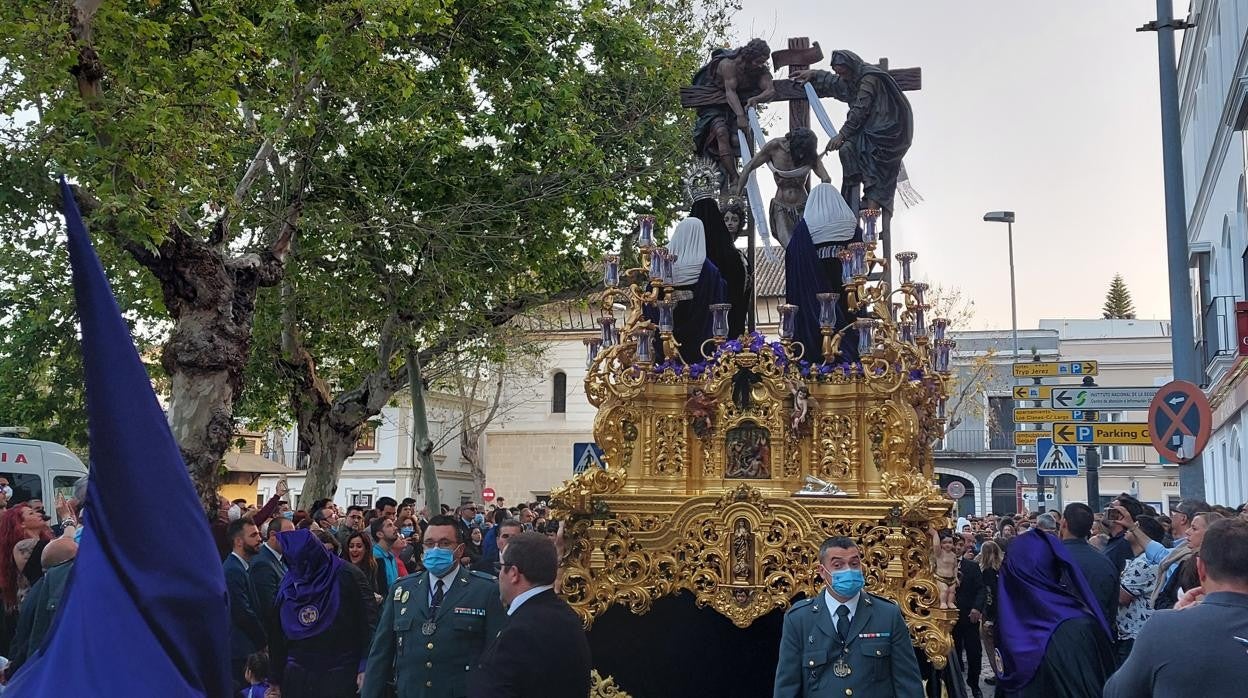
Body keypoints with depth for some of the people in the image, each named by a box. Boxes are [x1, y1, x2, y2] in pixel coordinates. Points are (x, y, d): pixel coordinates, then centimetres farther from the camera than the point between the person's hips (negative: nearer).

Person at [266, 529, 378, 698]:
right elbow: (277, 634, 12)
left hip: (341, 675, -4)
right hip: (297, 676, 4)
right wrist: (276, 677, 12)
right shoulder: (288, 583, 6)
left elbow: (368, 622, -11)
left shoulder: (347, 575, -8)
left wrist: (365, 668, -17)